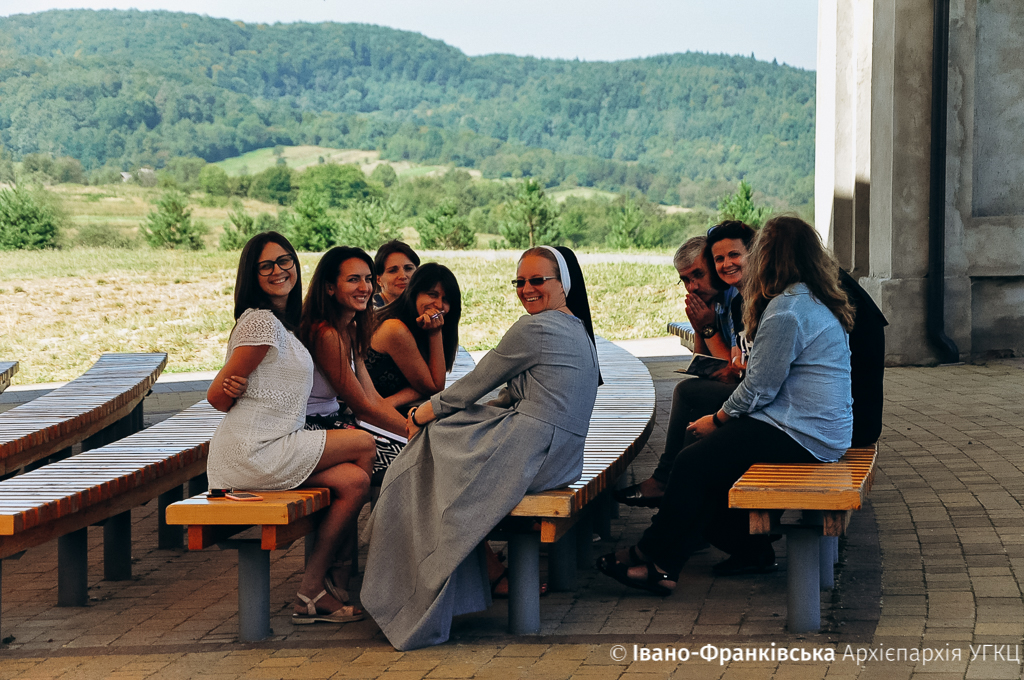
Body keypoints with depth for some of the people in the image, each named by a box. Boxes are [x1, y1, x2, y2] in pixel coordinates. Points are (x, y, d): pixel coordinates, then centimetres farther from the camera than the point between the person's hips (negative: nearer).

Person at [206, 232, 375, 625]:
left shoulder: (284, 323, 21)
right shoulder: (261, 321, -11)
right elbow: (217, 397, -11)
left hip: (272, 450, 9)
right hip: (252, 452, -9)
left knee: (355, 481, -7)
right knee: (364, 445, -6)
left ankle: (312, 592, -5)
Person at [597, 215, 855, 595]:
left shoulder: (786, 310, -17)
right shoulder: (821, 302, 14)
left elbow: (760, 388, -15)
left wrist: (718, 419, -2)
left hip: (801, 436, -10)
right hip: (825, 431, 10)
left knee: (694, 463, -9)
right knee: (710, 452, 11)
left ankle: (653, 556, 5)